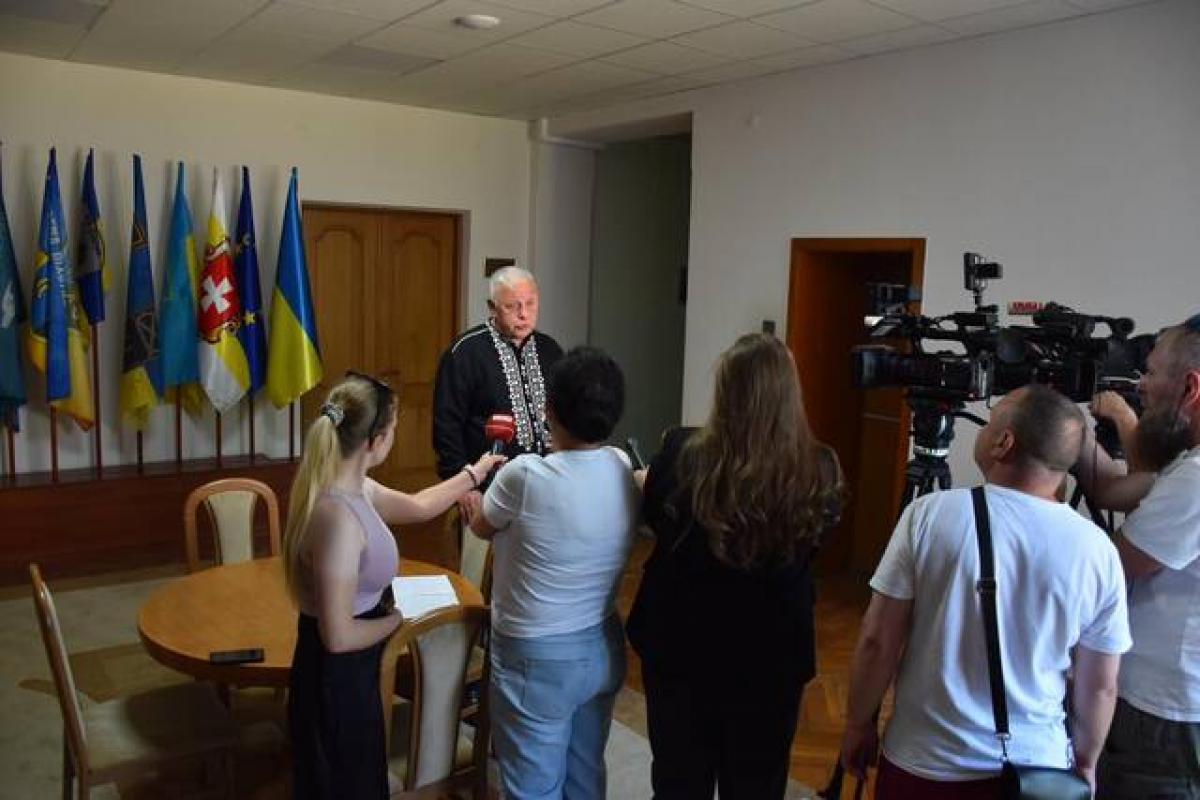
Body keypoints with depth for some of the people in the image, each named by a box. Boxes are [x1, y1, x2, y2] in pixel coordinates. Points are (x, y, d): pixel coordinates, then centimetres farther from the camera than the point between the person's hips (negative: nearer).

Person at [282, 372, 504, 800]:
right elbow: (338, 635, -30)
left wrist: (474, 473, 24)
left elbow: (416, 506, 17)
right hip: (336, 678, -9)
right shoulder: (339, 516, -32)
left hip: (347, 673, 9)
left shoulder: (353, 488, -2)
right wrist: (398, 620, -13)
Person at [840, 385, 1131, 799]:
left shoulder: (929, 514, -17)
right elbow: (1100, 687, -2)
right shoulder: (1098, 550, -11)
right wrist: (1085, 762, 15)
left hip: (922, 764, -1)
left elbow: (876, 641, -13)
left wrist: (859, 724, 2)